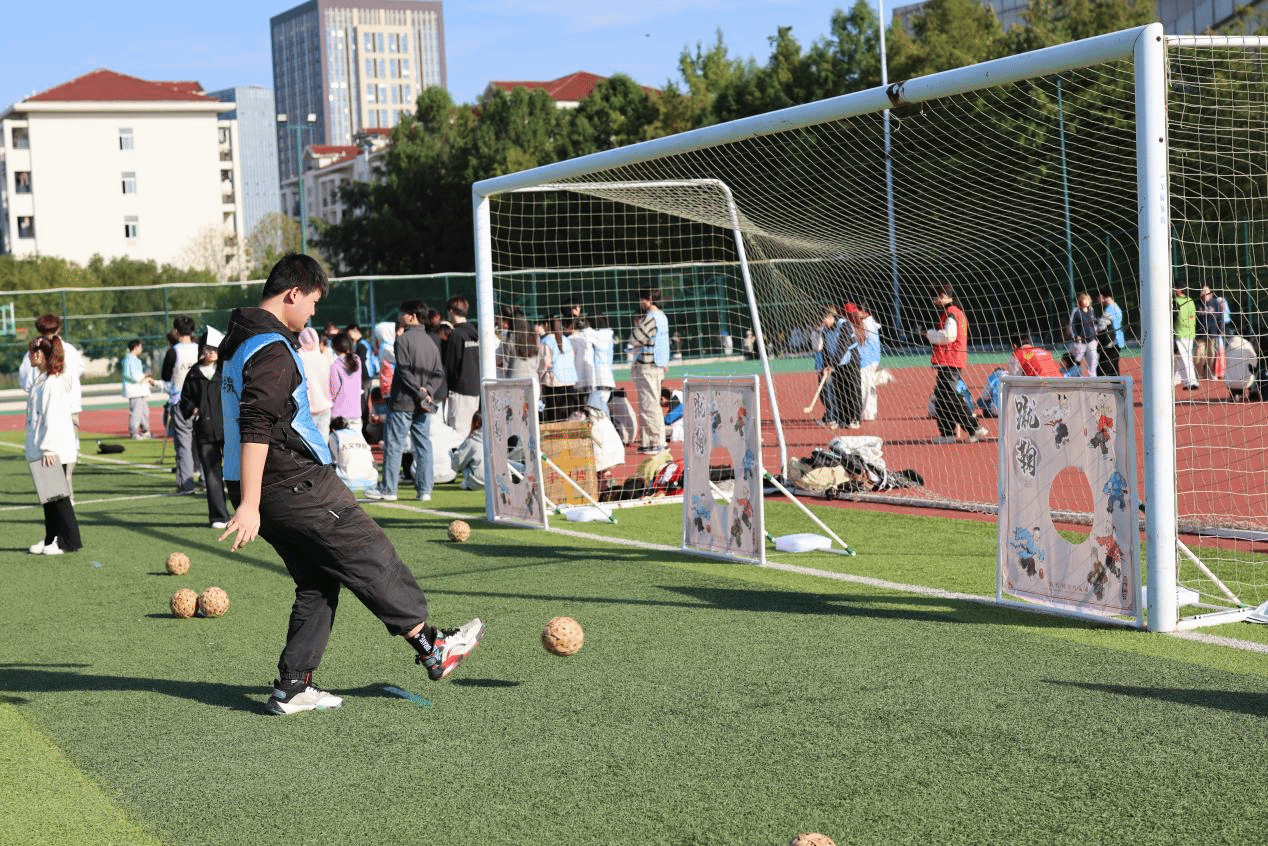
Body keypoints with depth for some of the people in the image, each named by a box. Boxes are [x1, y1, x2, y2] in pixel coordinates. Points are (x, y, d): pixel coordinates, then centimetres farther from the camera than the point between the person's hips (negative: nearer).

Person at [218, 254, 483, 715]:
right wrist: (249, 505, -30)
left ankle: (292, 687, 9)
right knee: (371, 556, 1)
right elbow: (255, 428, -26)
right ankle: (431, 647, 10)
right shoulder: (273, 350, -17)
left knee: (317, 581, 13)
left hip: (267, 487, 10)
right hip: (296, 483, -10)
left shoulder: (241, 342, 17)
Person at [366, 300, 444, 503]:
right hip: (423, 408, 6)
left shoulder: (403, 339, -9)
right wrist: (428, 392, -3)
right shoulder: (431, 342, 13)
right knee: (423, 446, 7)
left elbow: (405, 372, -16)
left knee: (394, 445, -1)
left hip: (403, 402, -6)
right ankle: (425, 490, 6)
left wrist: (420, 394, -12)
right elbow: (439, 373, 9)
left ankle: (388, 489, 2)